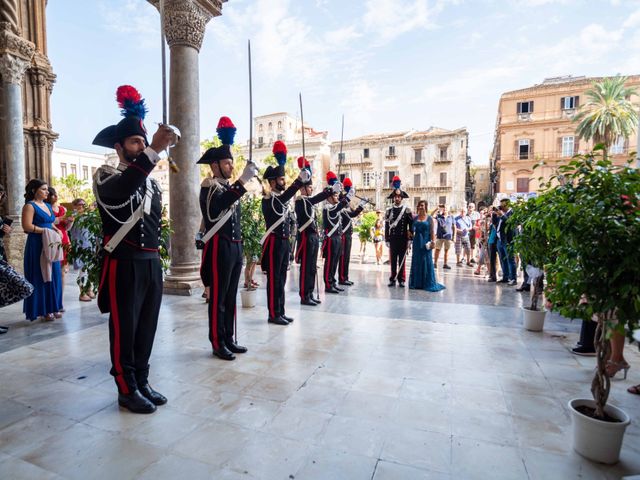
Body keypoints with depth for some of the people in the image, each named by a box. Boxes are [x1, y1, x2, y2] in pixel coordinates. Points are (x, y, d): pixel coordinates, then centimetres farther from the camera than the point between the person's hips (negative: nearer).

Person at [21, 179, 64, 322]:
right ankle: (43, 310, 7)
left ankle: (53, 307, 16)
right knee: (40, 277, -1)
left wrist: (56, 230, 4)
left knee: (53, 276, 8)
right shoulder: (30, 206, -7)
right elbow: (27, 226, -16)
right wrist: (46, 231, -13)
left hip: (51, 245, 7)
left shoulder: (48, 206, 17)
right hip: (37, 246, -7)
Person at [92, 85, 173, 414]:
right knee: (124, 328, 4)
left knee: (147, 326, 12)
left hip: (151, 263, 6)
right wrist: (154, 150, -38)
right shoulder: (106, 176, -4)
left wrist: (154, 258, 17)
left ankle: (142, 382, 26)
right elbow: (123, 188, -30)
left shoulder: (151, 181, 16)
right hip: (124, 265, -6)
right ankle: (127, 390, 18)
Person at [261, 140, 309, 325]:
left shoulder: (282, 198, 15)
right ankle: (273, 315, 7)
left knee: (281, 279, 12)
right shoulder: (268, 199, -12)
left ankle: (281, 312, 21)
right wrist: (300, 180, -38)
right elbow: (284, 197, -31)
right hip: (274, 243, -9)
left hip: (284, 242, 9)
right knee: (274, 279, -2)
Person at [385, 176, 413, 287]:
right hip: (392, 238, 1)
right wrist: (387, 240, 1)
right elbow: (387, 226, 4)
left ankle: (401, 279, 11)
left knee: (402, 259, 4)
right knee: (393, 259, 4)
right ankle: (393, 279, 11)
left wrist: (410, 239, -5)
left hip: (403, 239, -1)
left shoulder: (407, 210, 0)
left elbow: (411, 225, 0)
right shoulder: (389, 210, 4)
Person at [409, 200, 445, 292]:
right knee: (416, 261, 6)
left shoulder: (430, 218, 1)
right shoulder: (415, 218, 8)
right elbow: (412, 229, 9)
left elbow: (432, 231, -3)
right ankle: (416, 282, 15)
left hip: (426, 242, -3)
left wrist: (433, 241, -11)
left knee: (427, 262, 0)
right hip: (417, 241, 3)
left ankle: (428, 283, 7)